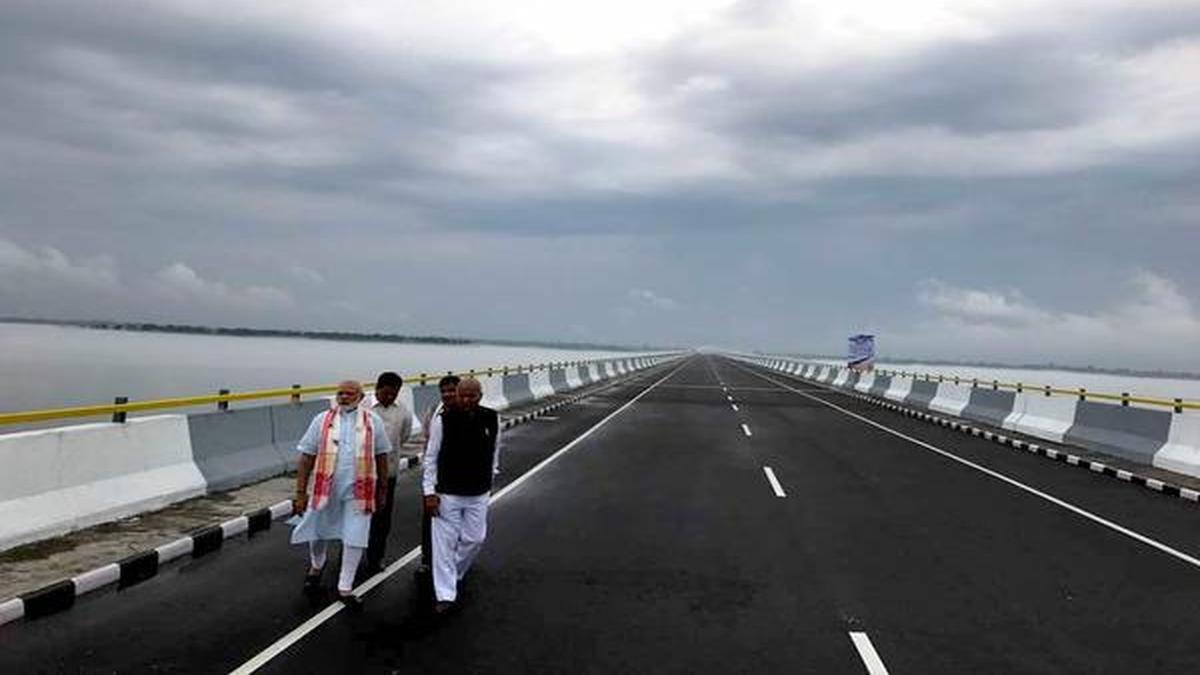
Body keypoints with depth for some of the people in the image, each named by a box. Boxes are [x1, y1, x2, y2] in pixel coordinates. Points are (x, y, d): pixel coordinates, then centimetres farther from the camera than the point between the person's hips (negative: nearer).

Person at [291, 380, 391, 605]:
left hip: (358, 491, -1)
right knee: (318, 532, 17)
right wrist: (300, 492, -5)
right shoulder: (322, 420, -2)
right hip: (324, 488, 1)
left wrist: (382, 490, 9)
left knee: (355, 539, 1)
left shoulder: (373, 422, 0)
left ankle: (345, 587, 18)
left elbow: (381, 456, 7)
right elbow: (307, 457, -1)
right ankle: (316, 566, 49)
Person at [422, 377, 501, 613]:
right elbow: (431, 458, -8)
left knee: (474, 539, 12)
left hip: (479, 494, 3)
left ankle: (454, 575, 38)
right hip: (447, 493, -3)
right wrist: (429, 492, -10)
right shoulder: (442, 421, -14)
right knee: (445, 542, 1)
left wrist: (490, 477, 15)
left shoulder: (492, 419, -6)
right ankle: (445, 595, 10)